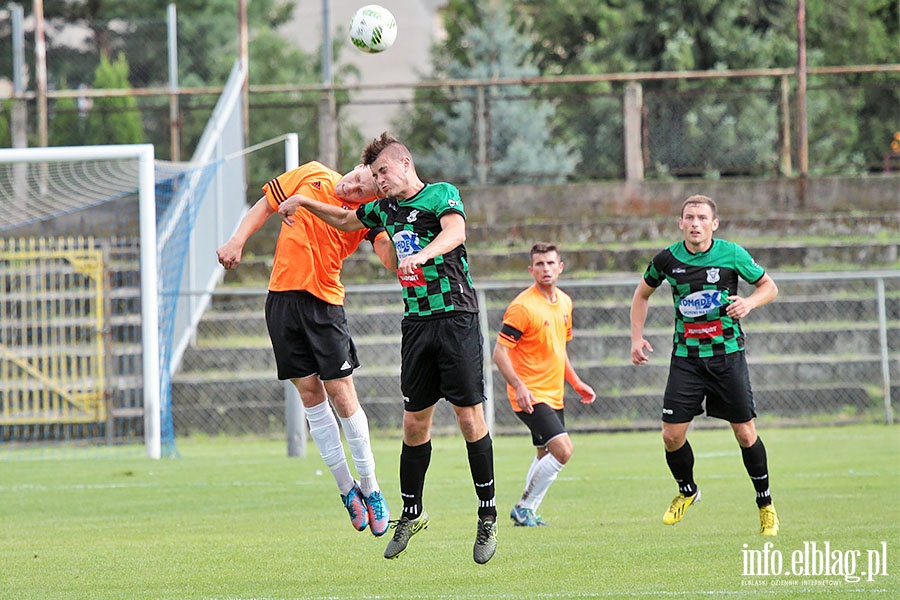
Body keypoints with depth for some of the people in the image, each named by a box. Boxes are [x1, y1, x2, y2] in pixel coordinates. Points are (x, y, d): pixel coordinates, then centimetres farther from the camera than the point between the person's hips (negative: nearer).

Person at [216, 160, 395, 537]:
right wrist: (237, 241, 1)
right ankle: (346, 488, 14)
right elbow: (264, 207, 12)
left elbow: (390, 255, -21)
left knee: (342, 395, -6)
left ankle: (369, 489, 8)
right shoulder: (310, 177, 2)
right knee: (309, 394, 4)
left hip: (325, 304, -3)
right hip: (283, 300, 3)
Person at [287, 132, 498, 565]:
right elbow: (345, 219, 35)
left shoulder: (441, 194, -5)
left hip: (455, 315, -6)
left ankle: (488, 517, 1)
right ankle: (411, 514, 19)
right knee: (415, 422, 6)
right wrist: (306, 203, 24)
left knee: (470, 419, -7)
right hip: (416, 321, 6)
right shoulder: (386, 209, 16)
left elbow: (455, 231, -26)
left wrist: (423, 255, -43)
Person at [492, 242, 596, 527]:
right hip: (531, 395, -8)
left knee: (546, 456, 12)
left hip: (554, 394, 8)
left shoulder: (564, 302, 10)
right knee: (563, 449, -18)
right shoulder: (522, 306, -15)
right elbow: (500, 352, -17)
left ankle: (525, 512, 24)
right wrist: (519, 386, -28)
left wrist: (575, 382, 19)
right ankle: (524, 508, -6)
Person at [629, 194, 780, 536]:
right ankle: (687, 492, 25)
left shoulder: (732, 255, -6)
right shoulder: (667, 260, -2)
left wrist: (749, 302, -14)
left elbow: (769, 287, 7)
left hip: (727, 354, -1)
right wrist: (637, 337, 7)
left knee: (745, 433, -3)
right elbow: (642, 294, 17)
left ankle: (766, 505, 15)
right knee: (672, 435, -4)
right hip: (686, 357, 2)